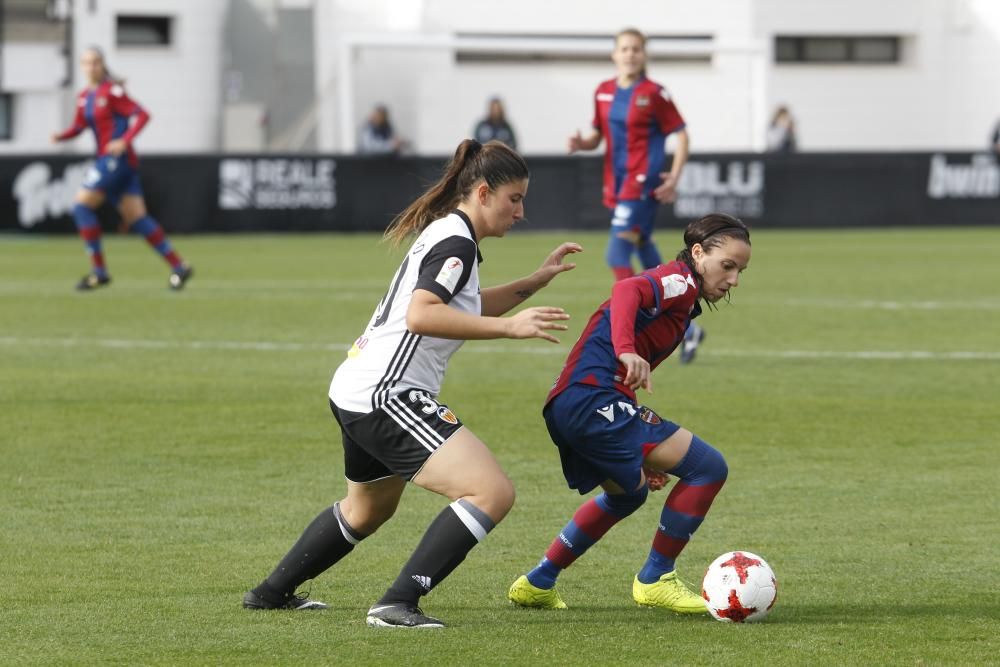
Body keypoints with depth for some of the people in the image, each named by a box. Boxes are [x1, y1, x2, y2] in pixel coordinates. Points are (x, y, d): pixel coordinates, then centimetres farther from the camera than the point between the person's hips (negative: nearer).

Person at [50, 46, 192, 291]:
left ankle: (99, 271, -6)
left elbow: (142, 115, -14)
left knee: (82, 205, -10)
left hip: (118, 158, -8)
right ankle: (179, 267, 6)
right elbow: (78, 126, 18)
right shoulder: (84, 96, 14)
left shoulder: (112, 91, -10)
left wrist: (125, 141, -26)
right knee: (136, 217, 4)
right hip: (107, 160, 8)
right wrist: (60, 136, -3)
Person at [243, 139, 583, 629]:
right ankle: (397, 605, -23)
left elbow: (467, 308, 33)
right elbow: (421, 315, -27)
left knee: (368, 507, 34)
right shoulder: (456, 243, -13)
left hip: (355, 394, 11)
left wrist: (536, 280, 24)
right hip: (387, 397, -11)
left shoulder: (442, 233, 18)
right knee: (492, 492, -20)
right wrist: (507, 327, -28)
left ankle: (272, 593, 46)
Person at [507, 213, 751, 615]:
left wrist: (646, 456, 27)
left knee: (628, 491, 35)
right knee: (708, 467, -10)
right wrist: (627, 351, -42)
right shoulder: (680, 281, -4)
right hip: (594, 400, -11)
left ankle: (537, 584, 39)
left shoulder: (679, 297, 25)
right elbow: (627, 290, -26)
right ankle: (655, 579, 0)